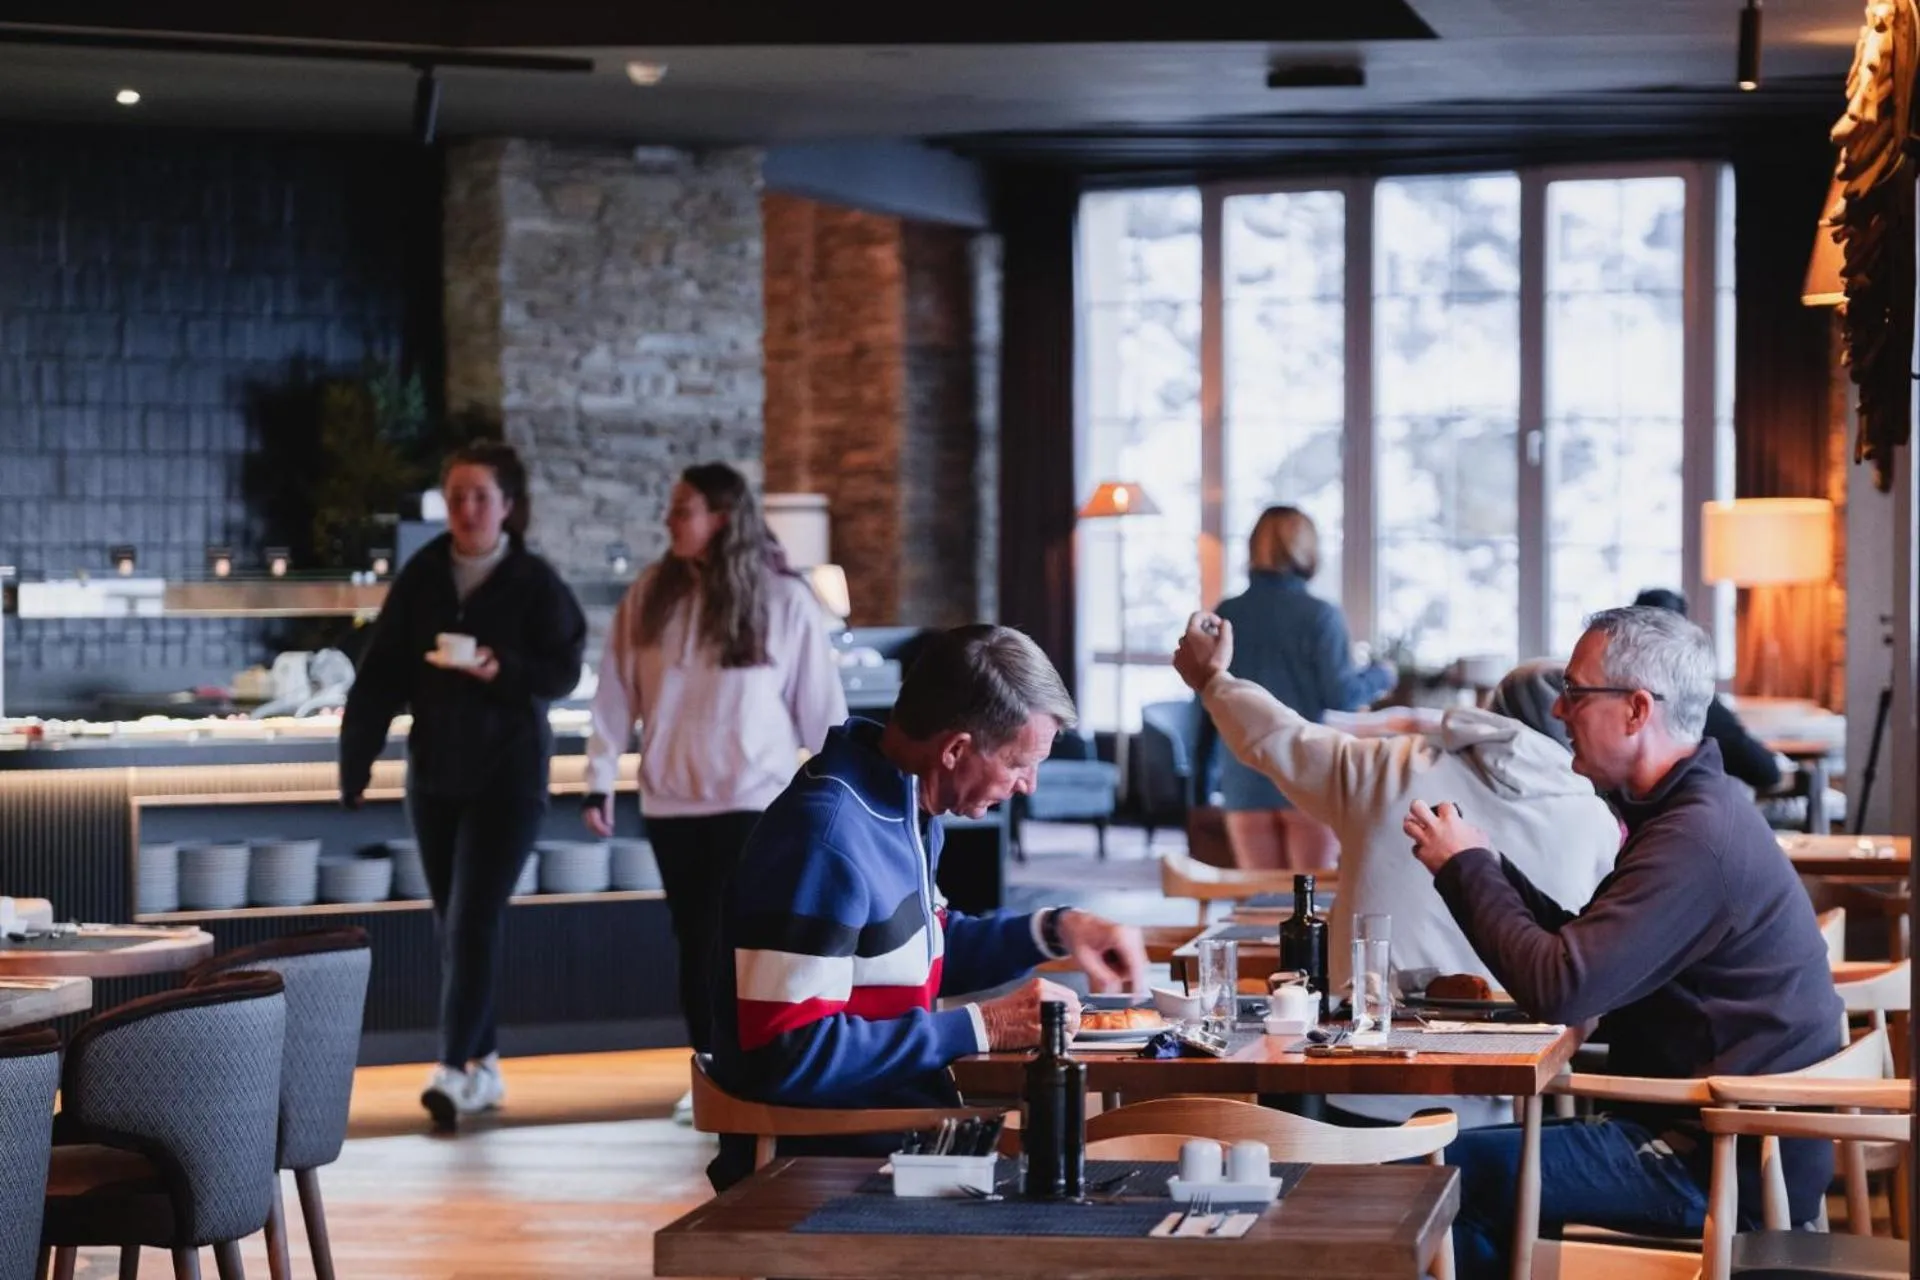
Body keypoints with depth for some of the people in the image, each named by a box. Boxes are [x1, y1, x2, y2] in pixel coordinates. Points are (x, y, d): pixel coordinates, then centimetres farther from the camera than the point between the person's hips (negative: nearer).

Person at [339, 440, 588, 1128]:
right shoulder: (421, 576, 2)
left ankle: (454, 1070, -13)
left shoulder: (536, 582, -7)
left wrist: (502, 669, -24)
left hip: (508, 774, -4)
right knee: (451, 923, 10)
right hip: (434, 771, 5)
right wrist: (356, 757, -4)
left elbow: (563, 672, -7)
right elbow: (382, 674, 1)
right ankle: (484, 1064, 21)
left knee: (474, 918, -11)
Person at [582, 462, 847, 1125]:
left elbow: (820, 704, -1)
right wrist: (599, 780, 0)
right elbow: (617, 692, 3)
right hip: (670, 799, 3)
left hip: (754, 798, -3)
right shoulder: (650, 593, 1)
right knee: (694, 940, 9)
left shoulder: (786, 599, -6)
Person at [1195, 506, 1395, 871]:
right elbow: (1341, 695, -10)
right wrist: (1381, 676, 9)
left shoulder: (1226, 616, 2)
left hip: (1246, 781, 3)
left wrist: (1202, 770, 18)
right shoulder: (1319, 615, -8)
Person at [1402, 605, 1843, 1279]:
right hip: (1715, 1132, 10)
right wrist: (1486, 863, 6)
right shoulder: (1695, 808, 12)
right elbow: (1586, 953, 16)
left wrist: (1465, 867, -11)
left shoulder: (1696, 839, -21)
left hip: (1724, 1169, -10)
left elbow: (1560, 990, -25)